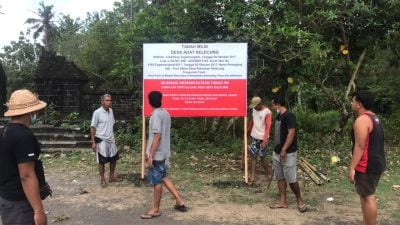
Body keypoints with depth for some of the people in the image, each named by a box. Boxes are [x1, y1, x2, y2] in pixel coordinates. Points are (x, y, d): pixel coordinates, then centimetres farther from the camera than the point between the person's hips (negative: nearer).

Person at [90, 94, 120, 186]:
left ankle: (112, 176, 32)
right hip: (101, 140, -7)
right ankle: (102, 179, 18)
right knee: (102, 161, 3)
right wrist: (93, 142, -14)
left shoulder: (111, 111, 6)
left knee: (114, 158, 15)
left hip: (111, 140, 7)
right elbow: (93, 127, -12)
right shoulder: (97, 113, -14)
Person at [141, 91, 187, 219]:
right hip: (164, 152, 9)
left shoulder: (156, 115, -18)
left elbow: (157, 137, -22)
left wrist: (150, 155, -19)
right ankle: (179, 202, 21)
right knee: (163, 178, 19)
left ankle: (156, 210, 15)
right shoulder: (166, 114, 9)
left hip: (157, 154, -9)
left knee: (156, 181, 2)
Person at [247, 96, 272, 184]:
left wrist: (265, 140, -28)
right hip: (254, 137, 6)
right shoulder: (254, 110, 3)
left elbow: (268, 127, -21)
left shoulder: (267, 112, -17)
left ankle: (267, 175, 20)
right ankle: (253, 176, 10)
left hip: (262, 138, -6)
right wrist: (248, 131, 26)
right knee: (253, 156, 5)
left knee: (263, 157, 3)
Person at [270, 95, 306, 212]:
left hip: (288, 153, -9)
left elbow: (291, 133, -21)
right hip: (277, 152, 9)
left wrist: (284, 150, -24)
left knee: (291, 179, -4)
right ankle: (283, 202, 18)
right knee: (280, 178, 11)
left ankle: (300, 200, 14)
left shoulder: (289, 115, -15)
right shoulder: (278, 116, 12)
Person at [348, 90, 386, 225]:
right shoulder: (374, 118, 14)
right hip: (376, 163, 10)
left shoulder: (361, 120, -18)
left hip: (367, 166, -10)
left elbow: (360, 146, -23)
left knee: (368, 197, -3)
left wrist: (352, 168, -21)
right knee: (366, 195, 17)